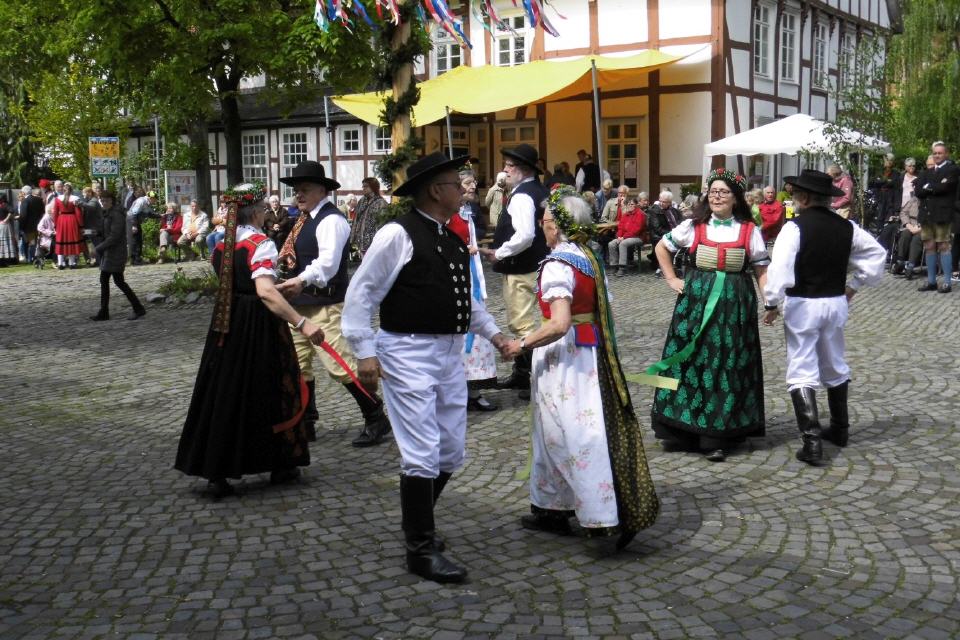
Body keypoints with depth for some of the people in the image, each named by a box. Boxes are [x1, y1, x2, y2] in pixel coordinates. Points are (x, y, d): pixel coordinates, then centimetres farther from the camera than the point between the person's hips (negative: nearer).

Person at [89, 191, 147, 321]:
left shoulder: (117, 215, -17)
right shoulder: (106, 214, 13)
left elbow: (114, 236, -22)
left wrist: (99, 248, -20)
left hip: (115, 253, -10)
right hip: (108, 253, 10)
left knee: (119, 281, -6)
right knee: (104, 280, 9)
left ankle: (138, 309, 1)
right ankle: (103, 312, 14)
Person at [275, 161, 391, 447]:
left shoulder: (331, 220, -14)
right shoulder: (305, 220, 16)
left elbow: (328, 261, -29)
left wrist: (302, 280, -44)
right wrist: (293, 284, 6)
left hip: (325, 304, -10)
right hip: (300, 302, 10)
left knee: (338, 364, -10)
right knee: (298, 365, 12)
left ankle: (376, 418, 3)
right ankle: (306, 424, 24)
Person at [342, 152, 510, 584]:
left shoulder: (455, 240, 13)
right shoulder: (398, 236, -12)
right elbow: (360, 293, -11)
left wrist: (492, 333, 17)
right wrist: (365, 351, -15)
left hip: (450, 354, 8)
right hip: (409, 354, -8)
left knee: (451, 454, 15)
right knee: (423, 455, -6)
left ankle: (417, 522, 36)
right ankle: (421, 549, 8)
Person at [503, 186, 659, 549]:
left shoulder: (556, 265, -18)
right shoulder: (587, 258, 9)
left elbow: (559, 324, -27)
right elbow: (602, 311, 12)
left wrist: (522, 344, -15)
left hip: (563, 356, -9)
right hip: (589, 352, 9)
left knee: (577, 436, -5)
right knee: (557, 433, 18)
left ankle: (608, 517, -4)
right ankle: (553, 510, 27)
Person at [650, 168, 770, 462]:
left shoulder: (749, 231, 1)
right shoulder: (693, 227, 3)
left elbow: (762, 269, 1)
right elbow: (662, 247, 16)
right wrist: (671, 279, 7)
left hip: (734, 304, -1)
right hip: (696, 300, 1)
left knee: (727, 365, 1)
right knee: (690, 359, 2)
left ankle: (717, 437, 8)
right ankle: (682, 429, 12)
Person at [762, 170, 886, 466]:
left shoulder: (795, 227, -15)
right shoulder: (847, 227, 2)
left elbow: (780, 267, -24)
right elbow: (877, 254, 10)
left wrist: (772, 303, -15)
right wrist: (854, 285, 15)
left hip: (802, 306, -6)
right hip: (836, 303, 6)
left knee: (802, 372, -3)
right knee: (835, 367, 21)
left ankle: (812, 441, -12)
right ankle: (840, 429, 34)